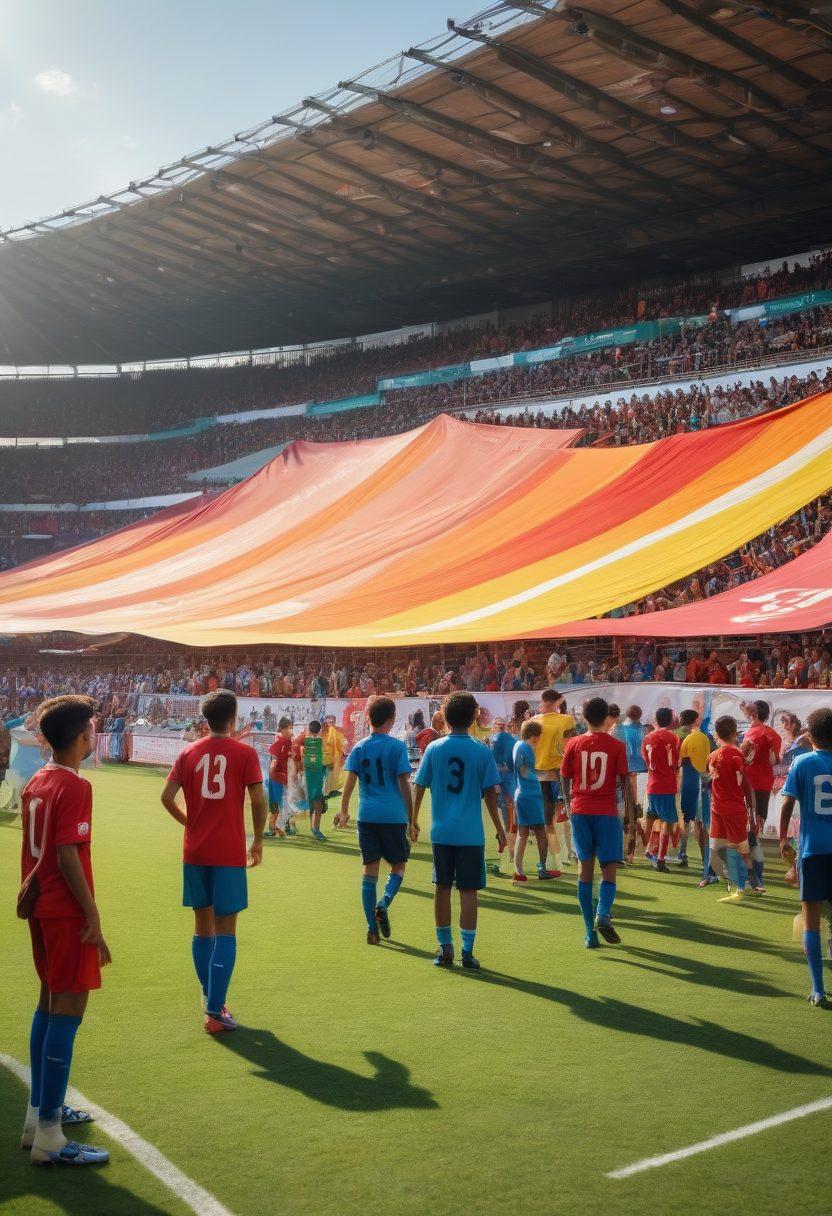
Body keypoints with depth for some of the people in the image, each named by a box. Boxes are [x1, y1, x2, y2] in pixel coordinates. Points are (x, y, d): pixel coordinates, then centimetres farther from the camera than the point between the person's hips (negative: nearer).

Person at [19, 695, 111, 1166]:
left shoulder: (36, 783, 9)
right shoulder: (75, 787, -18)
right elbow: (69, 858, -21)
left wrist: (34, 898, 21)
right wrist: (94, 918, -17)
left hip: (41, 909, 10)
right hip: (69, 913, -10)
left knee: (50, 1004, 19)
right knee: (68, 1014, -5)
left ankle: (40, 1113, 30)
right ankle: (49, 1137, -1)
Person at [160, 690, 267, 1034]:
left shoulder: (188, 753, 5)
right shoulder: (245, 753, -5)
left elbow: (167, 797, 0)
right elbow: (258, 799, -11)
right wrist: (258, 840, 2)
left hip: (195, 852, 4)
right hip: (230, 854, -4)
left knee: (203, 926, 15)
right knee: (225, 931, -1)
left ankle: (210, 997, 28)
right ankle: (215, 1011, -4)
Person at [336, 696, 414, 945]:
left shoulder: (360, 747, 4)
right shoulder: (397, 747, -4)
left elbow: (350, 781, 0)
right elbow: (404, 783, -6)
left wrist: (343, 810, 12)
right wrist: (411, 816, 1)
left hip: (367, 816, 3)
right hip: (394, 816, -3)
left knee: (369, 870, 7)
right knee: (398, 866, 12)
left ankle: (373, 929, 5)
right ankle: (384, 904, -15)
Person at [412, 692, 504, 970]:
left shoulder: (434, 748, -1)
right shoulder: (482, 751, -5)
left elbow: (419, 788, 3)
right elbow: (490, 794, -5)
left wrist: (413, 821, 16)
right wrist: (499, 830, 4)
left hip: (441, 831, 2)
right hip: (471, 833, -2)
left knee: (442, 887, 12)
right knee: (468, 890, 4)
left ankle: (445, 947, 17)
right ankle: (467, 952, 3)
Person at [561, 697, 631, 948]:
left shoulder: (573, 744, 2)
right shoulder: (616, 746, -3)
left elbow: (565, 779, 6)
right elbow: (625, 780, -4)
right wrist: (629, 811, 4)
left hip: (580, 811, 2)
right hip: (607, 812, -2)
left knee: (585, 869, 9)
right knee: (609, 870, 5)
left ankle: (590, 932, 8)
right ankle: (602, 915, -21)